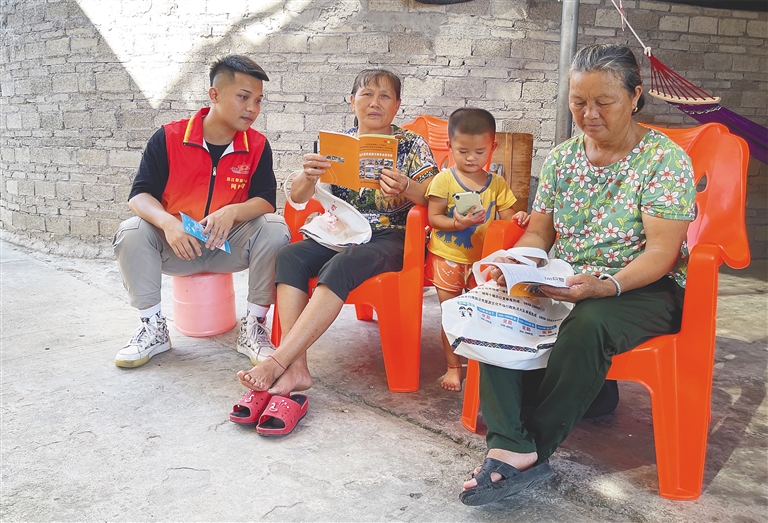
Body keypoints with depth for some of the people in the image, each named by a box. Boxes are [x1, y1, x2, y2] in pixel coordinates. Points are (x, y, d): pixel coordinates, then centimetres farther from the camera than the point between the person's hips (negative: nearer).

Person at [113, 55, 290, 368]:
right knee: (131, 232, -26)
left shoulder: (258, 146, -3)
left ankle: (253, 328, -15)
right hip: (176, 245, 0)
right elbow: (139, 195, -9)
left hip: (230, 247, 0)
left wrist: (232, 212, -32)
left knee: (275, 229, -26)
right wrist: (167, 222, -31)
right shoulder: (168, 138, -6)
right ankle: (153, 328, -10)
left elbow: (266, 201, -9)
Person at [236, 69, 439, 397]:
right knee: (288, 256, -25)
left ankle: (278, 362, -34)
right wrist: (308, 176, -20)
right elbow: (297, 199, 4)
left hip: (391, 238, -4)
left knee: (341, 265, -35)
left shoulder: (411, 144, 4)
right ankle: (296, 368, -32)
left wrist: (406, 188, -29)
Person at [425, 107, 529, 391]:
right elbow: (433, 218, -10)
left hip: (482, 259, 2)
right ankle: (453, 366, 21)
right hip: (447, 258, -2)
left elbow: (506, 217, 2)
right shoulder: (444, 179, -6)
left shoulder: (497, 184, 3)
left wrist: (518, 218, -20)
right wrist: (457, 223, -27)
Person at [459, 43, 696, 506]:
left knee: (588, 322, -38)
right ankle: (513, 450, -29)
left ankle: (536, 449, -21)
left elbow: (661, 253, -15)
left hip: (645, 289, -4)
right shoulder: (561, 158, 9)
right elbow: (539, 232, 10)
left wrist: (606, 286, -32)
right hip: (563, 282, 5)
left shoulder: (665, 159, -7)